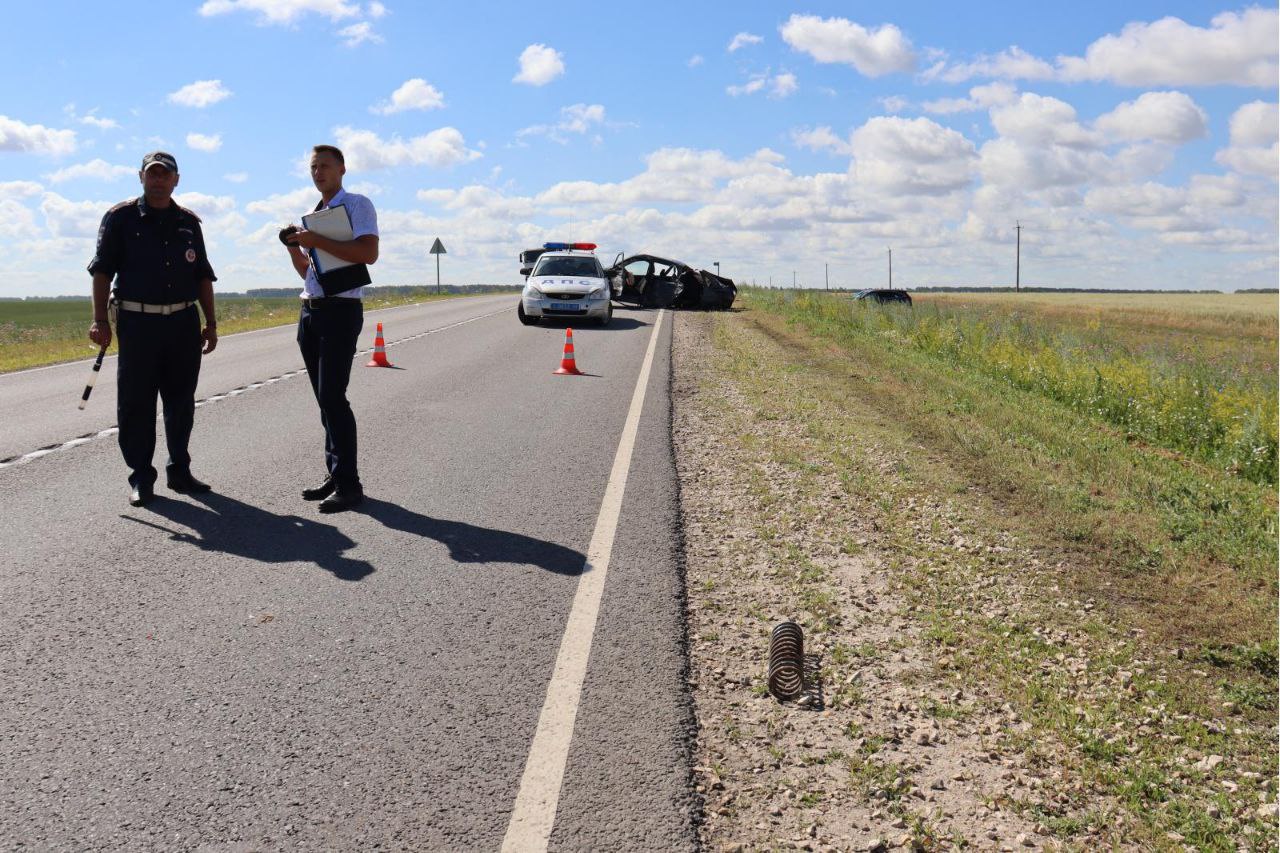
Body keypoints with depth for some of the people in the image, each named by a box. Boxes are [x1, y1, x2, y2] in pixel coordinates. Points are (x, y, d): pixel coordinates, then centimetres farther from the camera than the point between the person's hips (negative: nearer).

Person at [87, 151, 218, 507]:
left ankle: (179, 470, 20)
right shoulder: (120, 218, 2)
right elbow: (102, 271, -2)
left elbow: (203, 276, 15)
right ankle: (141, 477, 9)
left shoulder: (188, 222, 13)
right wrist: (100, 320, -11)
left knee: (181, 402, 8)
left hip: (184, 322, 3)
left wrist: (210, 323, 10)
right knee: (136, 403, 0)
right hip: (137, 323, -3)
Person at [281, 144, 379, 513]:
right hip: (310, 311, 8)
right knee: (324, 398, 9)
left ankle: (348, 484, -8)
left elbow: (369, 252, -19)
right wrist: (294, 247, 5)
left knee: (332, 397, -13)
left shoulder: (356, 205, -3)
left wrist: (316, 241, -18)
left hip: (341, 311, -8)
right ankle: (335, 474, 16)